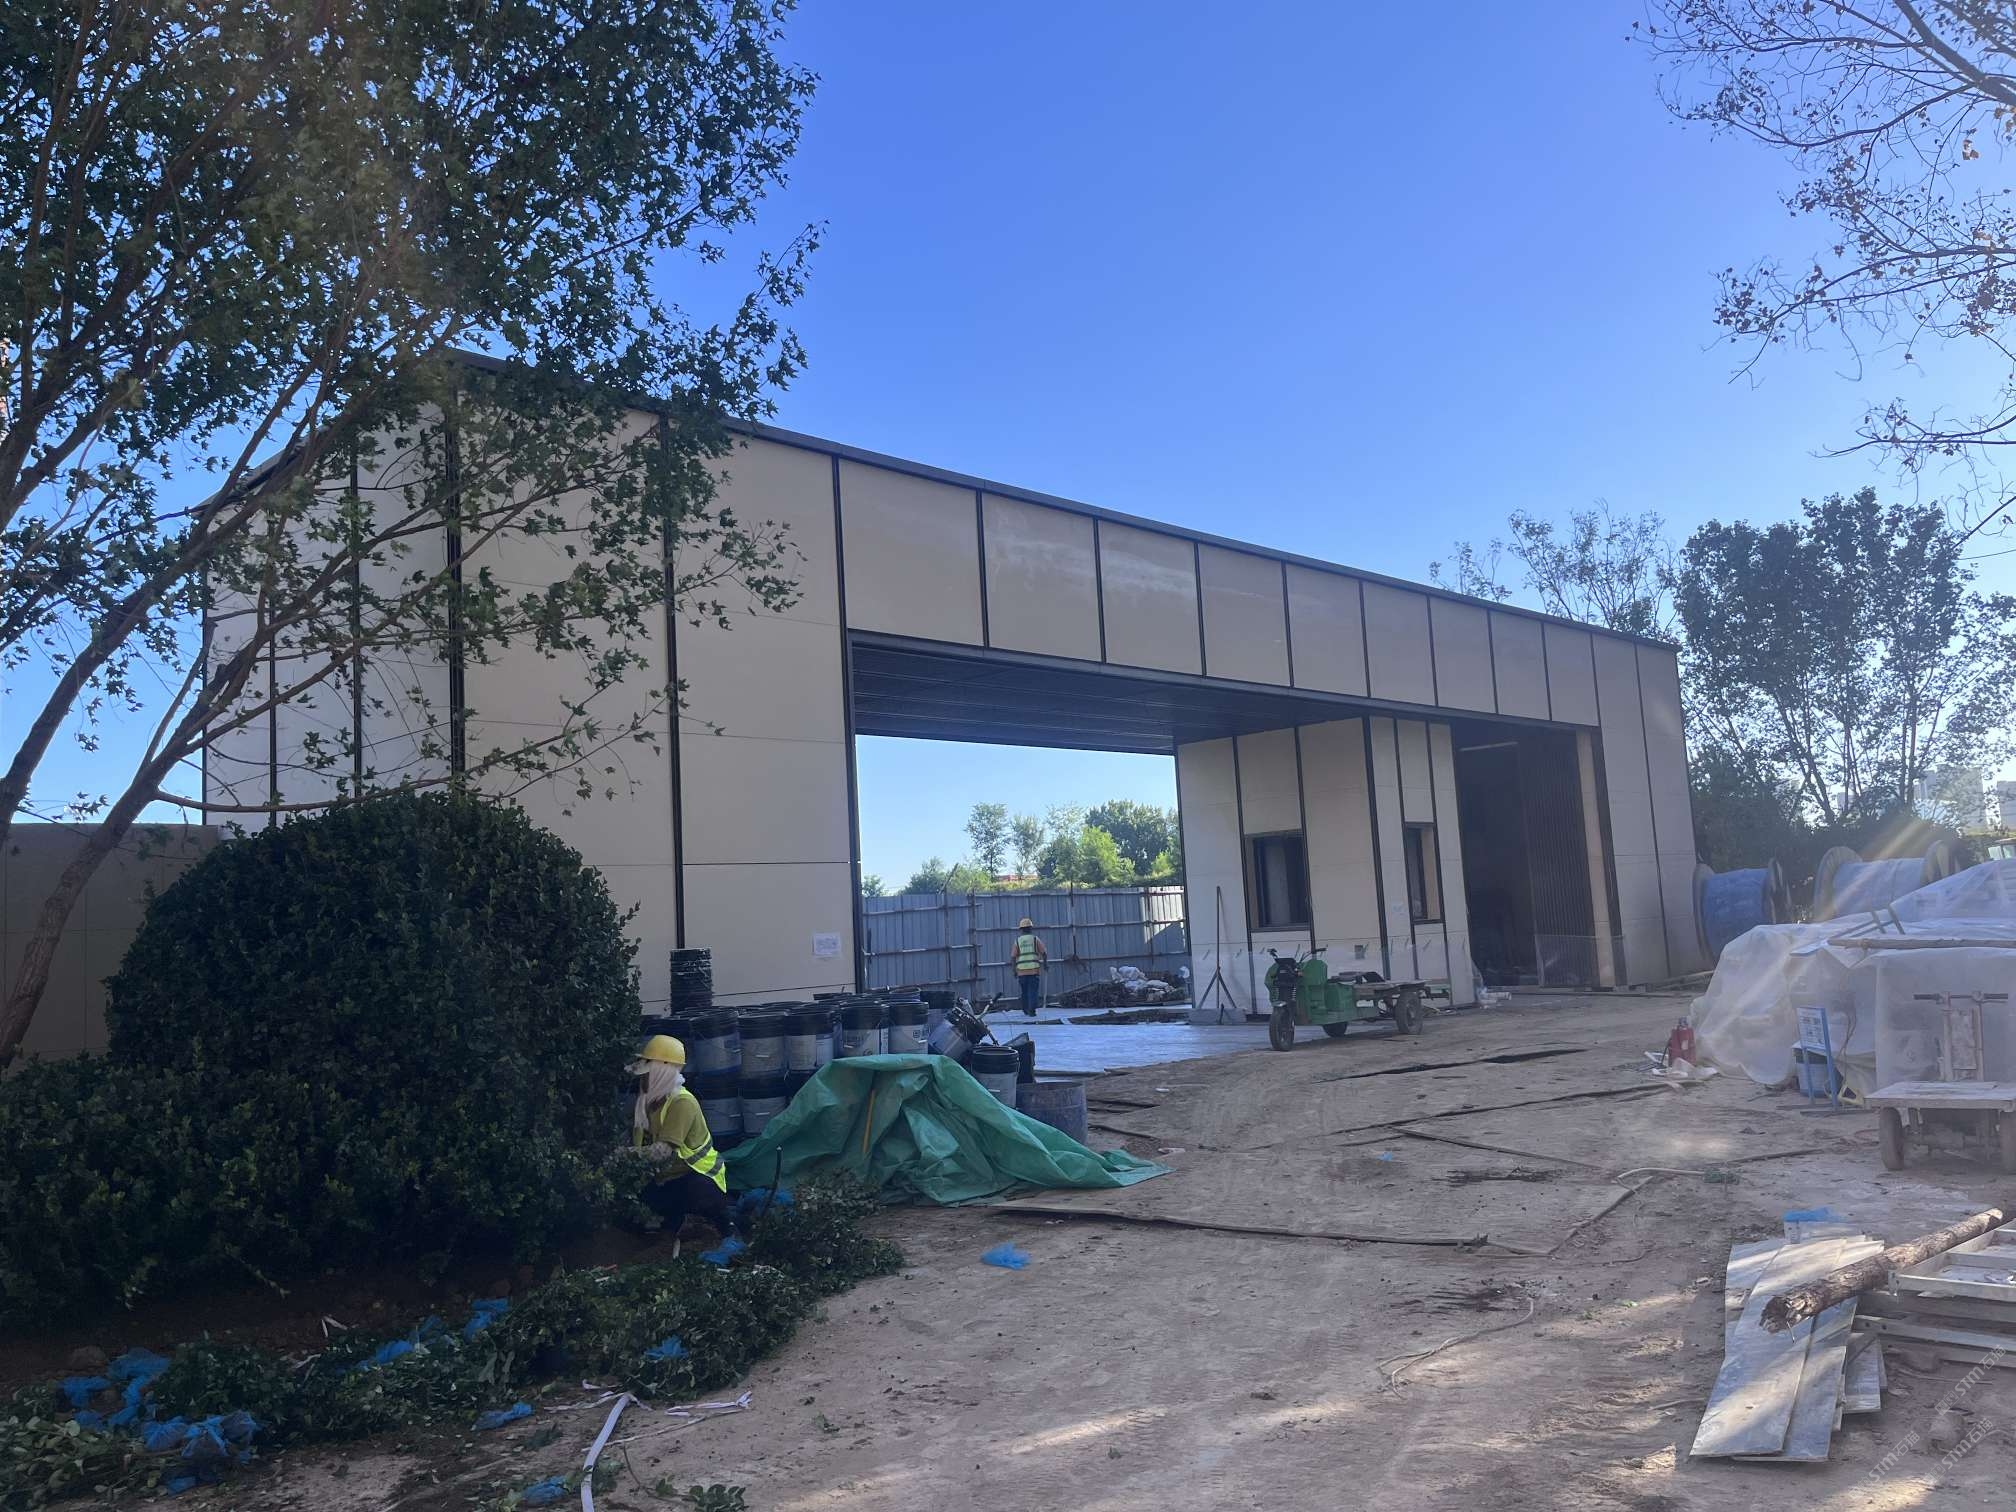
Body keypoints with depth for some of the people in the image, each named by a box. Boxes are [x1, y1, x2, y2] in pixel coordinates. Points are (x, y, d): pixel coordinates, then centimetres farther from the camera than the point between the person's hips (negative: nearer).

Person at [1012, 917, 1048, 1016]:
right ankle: (1031, 1011, -11)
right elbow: (1044, 953, 0)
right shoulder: (1035, 939, 2)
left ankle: (1026, 1010, 23)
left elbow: (1014, 957, 2)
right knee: (1033, 991, -2)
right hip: (1034, 970, -2)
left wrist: (1014, 970, 8)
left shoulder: (1017, 940, 6)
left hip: (1021, 970, 2)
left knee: (1024, 991, 15)